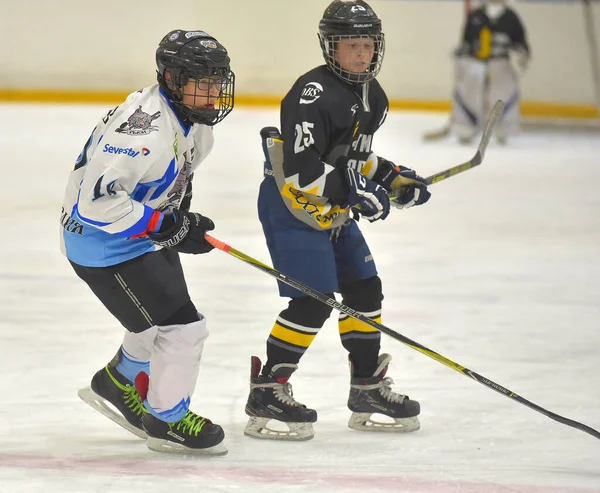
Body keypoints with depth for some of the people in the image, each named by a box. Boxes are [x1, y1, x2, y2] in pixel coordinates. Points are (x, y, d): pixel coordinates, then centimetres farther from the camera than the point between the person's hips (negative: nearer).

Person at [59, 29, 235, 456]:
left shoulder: (191, 120, 0)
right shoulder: (144, 125, -32)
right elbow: (96, 198, -36)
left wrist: (181, 216, 7)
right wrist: (166, 226, -31)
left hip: (147, 239, 10)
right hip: (105, 245, -10)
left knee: (163, 324, 24)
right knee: (182, 328, -8)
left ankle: (118, 385, 48)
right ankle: (167, 421, 12)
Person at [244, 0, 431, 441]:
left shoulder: (373, 97, 7)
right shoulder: (314, 94, -23)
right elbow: (300, 166, -29)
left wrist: (391, 177, 8)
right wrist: (352, 193, -29)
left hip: (333, 212, 10)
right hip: (291, 206, -10)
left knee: (365, 289, 12)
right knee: (313, 302, -15)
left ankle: (368, 387, 24)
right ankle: (267, 392, -7)